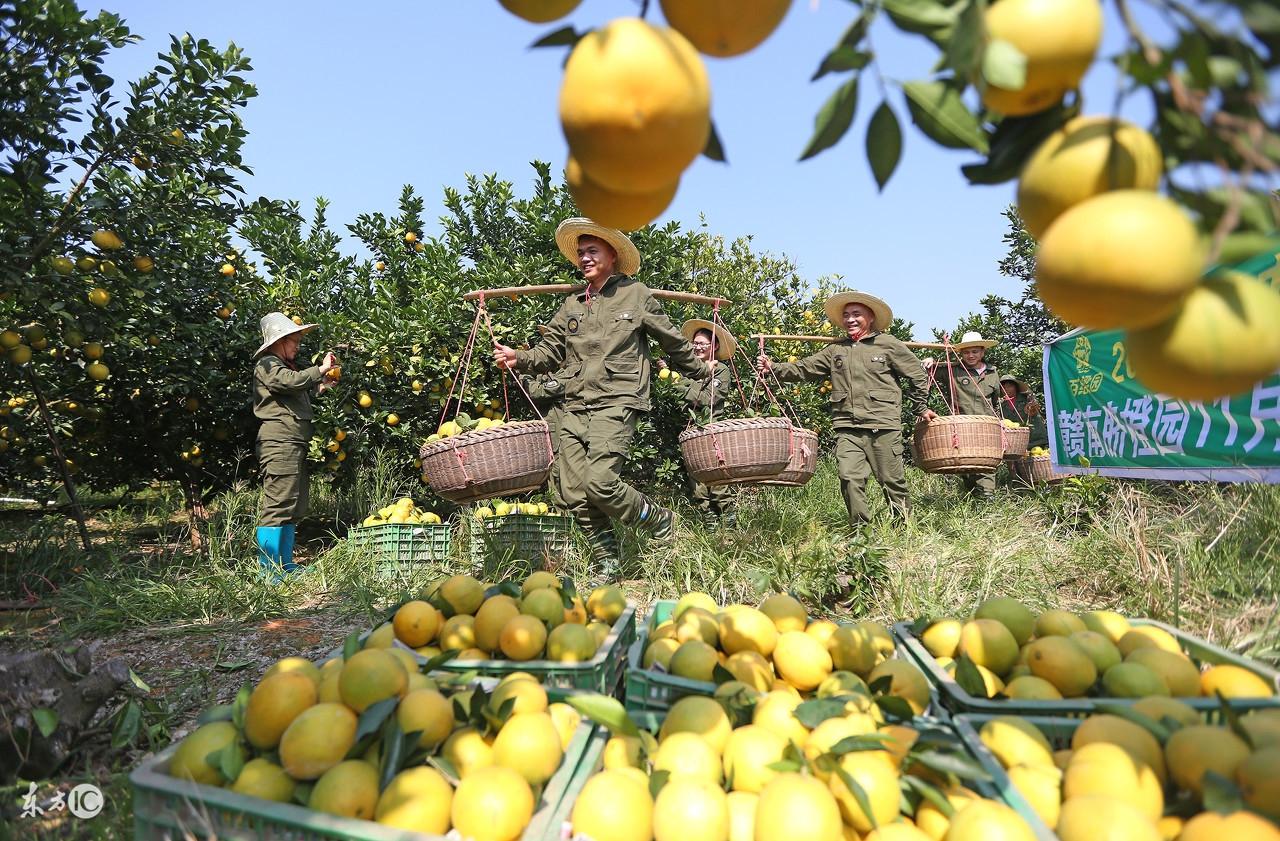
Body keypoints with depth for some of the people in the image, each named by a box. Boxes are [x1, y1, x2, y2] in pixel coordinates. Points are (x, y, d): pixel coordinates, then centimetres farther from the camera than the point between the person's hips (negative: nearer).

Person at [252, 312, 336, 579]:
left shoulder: (287, 366, 28)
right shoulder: (267, 364, -2)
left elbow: (300, 395, 30)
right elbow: (292, 381, -21)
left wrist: (320, 386, 20)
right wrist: (321, 369, -10)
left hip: (295, 442, 11)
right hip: (279, 440, -11)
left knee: (293, 509, 11)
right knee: (278, 505, -13)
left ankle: (285, 566, 17)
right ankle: (268, 570, -12)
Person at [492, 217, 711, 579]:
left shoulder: (636, 294, 7)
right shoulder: (571, 305, 17)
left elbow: (672, 339, 15)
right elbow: (550, 352, 18)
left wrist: (702, 372, 24)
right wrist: (520, 358, -2)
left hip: (617, 403, -5)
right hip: (575, 408, 5)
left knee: (599, 481, -21)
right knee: (574, 493, -1)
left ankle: (660, 521, 6)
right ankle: (606, 567, 14)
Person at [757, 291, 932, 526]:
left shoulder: (888, 344, 5)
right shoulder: (835, 350, 14)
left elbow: (916, 374, 11)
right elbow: (803, 369, 10)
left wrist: (920, 408, 16)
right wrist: (774, 368, -3)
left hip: (883, 426, -2)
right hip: (847, 428, 3)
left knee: (892, 480, 3)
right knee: (850, 478, -8)